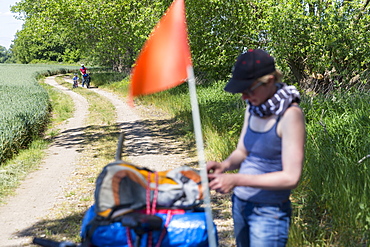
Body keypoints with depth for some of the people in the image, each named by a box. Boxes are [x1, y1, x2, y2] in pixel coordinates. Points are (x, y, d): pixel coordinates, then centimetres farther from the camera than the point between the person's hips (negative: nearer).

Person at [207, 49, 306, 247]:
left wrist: (237, 180, -25)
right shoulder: (253, 108, 2)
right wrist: (224, 165, -11)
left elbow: (291, 177, -22)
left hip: (268, 213, -7)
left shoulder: (290, 115, -20)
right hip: (240, 204, 7)